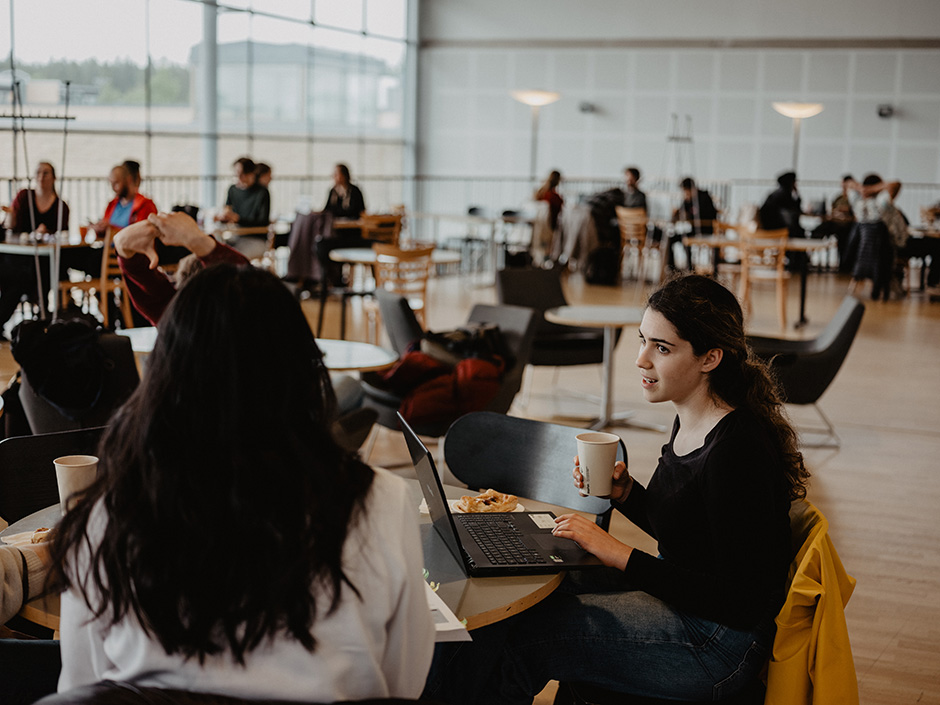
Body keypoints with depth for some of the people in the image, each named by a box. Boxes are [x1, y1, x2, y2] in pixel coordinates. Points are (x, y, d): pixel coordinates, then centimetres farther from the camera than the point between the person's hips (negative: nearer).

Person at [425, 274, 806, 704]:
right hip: (679, 597, 9)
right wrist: (625, 494, -3)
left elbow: (740, 602, -25)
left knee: (520, 635, -11)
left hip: (717, 644, -9)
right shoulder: (690, 422, 2)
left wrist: (620, 556, -25)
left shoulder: (738, 450, -26)